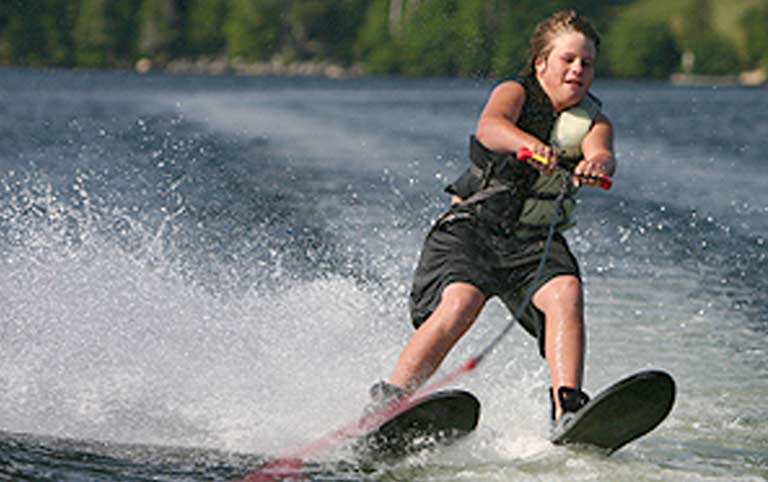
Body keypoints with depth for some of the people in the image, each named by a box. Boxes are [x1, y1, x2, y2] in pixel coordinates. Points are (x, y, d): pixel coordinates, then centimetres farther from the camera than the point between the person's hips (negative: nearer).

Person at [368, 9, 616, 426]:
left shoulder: (593, 122, 6)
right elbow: (489, 126, -26)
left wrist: (596, 165, -44)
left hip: (533, 241, 3)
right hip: (471, 227, -3)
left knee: (566, 292, -26)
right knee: (461, 302, -28)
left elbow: (602, 154, -18)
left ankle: (567, 408, -37)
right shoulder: (516, 93, -3)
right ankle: (388, 399, -19)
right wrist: (528, 143, -49)